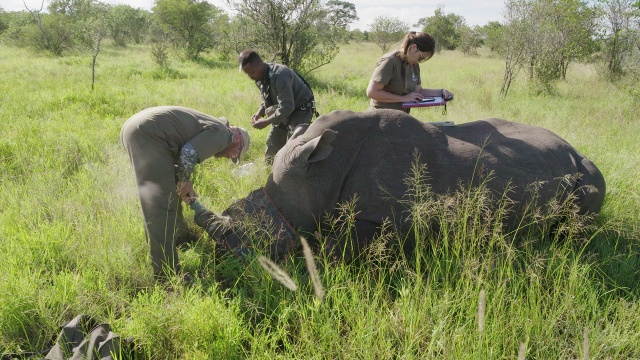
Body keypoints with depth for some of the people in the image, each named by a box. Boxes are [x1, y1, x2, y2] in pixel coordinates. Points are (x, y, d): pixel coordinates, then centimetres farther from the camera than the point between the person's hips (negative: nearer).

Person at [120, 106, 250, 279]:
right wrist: (184, 182, 1)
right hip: (147, 134, -11)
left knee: (170, 191, 24)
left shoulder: (209, 126, 27)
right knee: (161, 204, -10)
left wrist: (183, 185, 16)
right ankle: (166, 272, -7)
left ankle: (181, 237, 43)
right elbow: (188, 154, -15)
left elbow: (181, 153, 26)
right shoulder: (221, 133, -2)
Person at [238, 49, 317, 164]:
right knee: (272, 142, 14)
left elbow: (287, 107, -34)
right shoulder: (261, 78, -3)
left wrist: (266, 122, -29)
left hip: (300, 111, -9)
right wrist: (260, 113, -5)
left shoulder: (279, 76, -33)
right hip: (284, 111, 9)